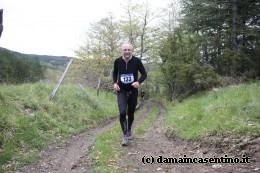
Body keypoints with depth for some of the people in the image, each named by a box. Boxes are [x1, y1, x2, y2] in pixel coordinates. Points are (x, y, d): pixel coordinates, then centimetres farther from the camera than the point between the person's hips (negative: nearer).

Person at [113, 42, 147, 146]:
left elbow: (144, 74, -2)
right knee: (122, 112, -17)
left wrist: (139, 82, -21)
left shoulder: (136, 61, -12)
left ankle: (129, 131, 39)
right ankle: (125, 136, -6)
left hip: (133, 91, 1)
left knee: (131, 113, 13)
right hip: (121, 91, 0)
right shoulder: (117, 61, -8)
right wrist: (115, 83, -6)